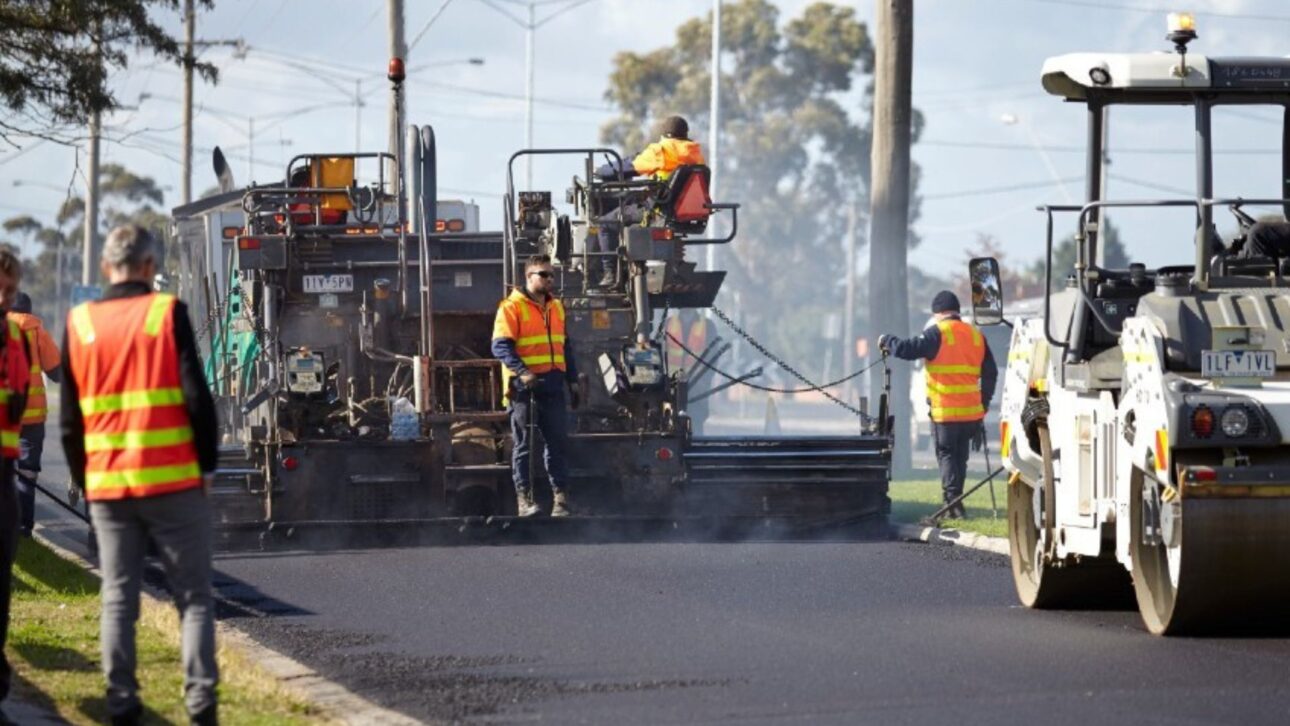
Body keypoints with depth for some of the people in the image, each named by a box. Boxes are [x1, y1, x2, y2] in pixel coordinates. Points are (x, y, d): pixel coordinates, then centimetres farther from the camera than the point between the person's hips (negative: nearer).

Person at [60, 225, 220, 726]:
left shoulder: (79, 323, 5)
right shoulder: (167, 313, -5)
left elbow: (70, 418, 8)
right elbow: (196, 397, -8)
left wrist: (83, 478, 17)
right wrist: (208, 463, 3)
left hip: (107, 485, 3)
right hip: (172, 480, -3)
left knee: (118, 598, 7)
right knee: (193, 595, 3)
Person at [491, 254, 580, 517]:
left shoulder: (556, 307, 17)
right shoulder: (512, 307, -6)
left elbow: (565, 346, 24)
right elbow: (500, 346, -14)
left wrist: (572, 381, 19)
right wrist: (522, 372, -25)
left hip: (552, 387, 6)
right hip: (525, 387, -6)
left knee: (558, 442, 4)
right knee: (524, 444, -2)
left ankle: (560, 496, 8)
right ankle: (524, 496, 0)